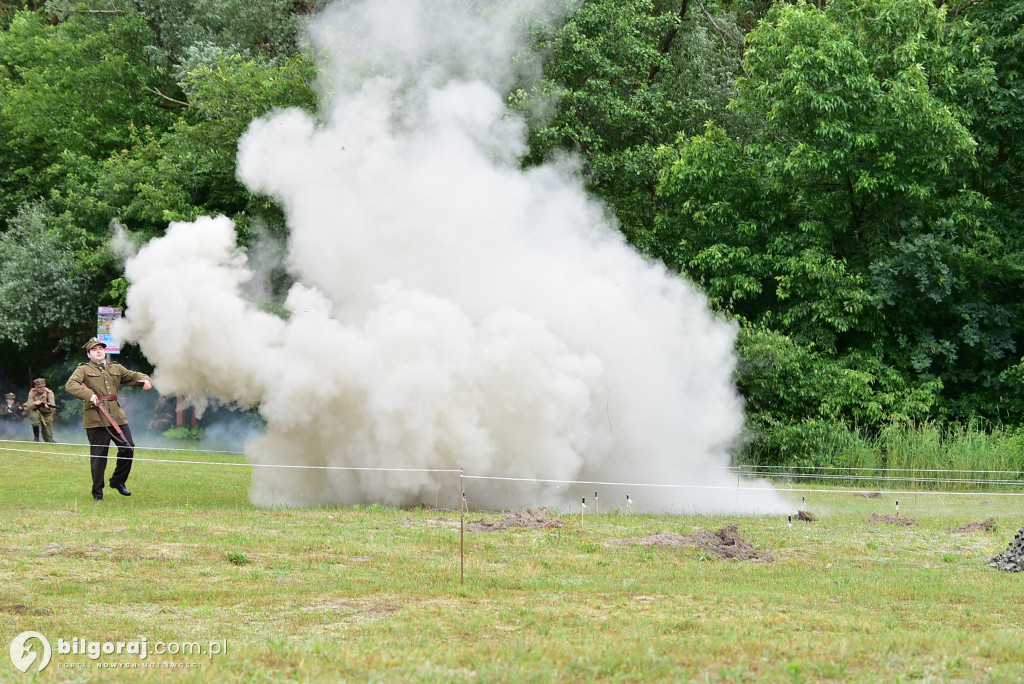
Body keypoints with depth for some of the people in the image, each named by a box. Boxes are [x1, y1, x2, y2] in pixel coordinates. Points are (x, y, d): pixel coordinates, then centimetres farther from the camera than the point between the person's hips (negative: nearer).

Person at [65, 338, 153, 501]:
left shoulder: (115, 368, 20)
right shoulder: (84, 370, 4)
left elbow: (133, 376, 20)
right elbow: (70, 385, -11)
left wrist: (145, 380, -5)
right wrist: (89, 394, -26)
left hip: (117, 416, 5)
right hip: (96, 419, -5)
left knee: (128, 448, 0)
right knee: (99, 455, -2)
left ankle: (118, 481, 20)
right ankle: (97, 492, 8)